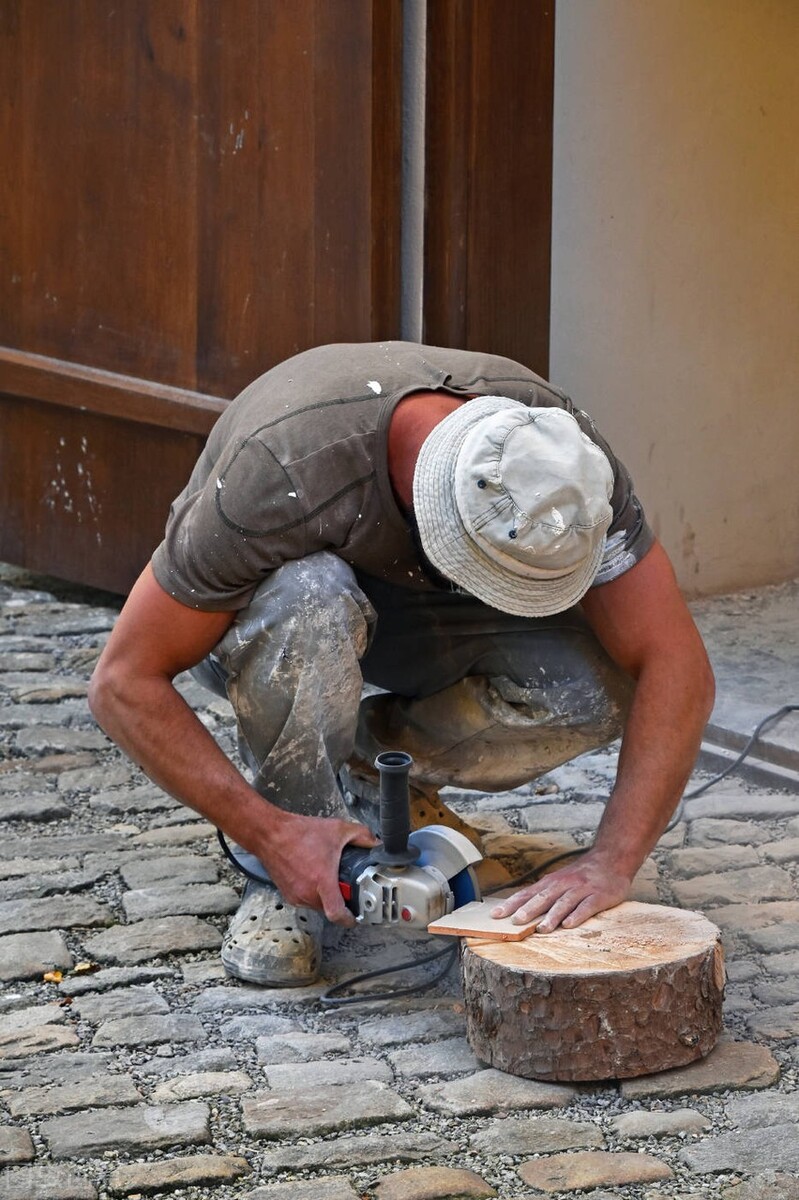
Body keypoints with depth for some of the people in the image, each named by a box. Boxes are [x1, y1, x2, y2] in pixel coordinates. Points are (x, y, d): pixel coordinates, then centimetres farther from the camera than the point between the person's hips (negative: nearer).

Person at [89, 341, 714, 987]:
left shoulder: (560, 457, -30)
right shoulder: (283, 474, -40)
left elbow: (678, 668, -29)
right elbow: (125, 681, -32)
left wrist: (611, 863, -40)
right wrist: (272, 834, -38)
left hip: (418, 607, 4)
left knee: (603, 685, -25)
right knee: (312, 600, -41)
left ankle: (371, 760, 0)